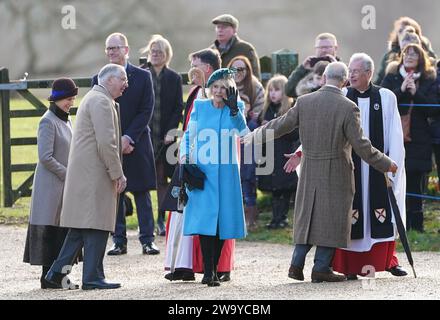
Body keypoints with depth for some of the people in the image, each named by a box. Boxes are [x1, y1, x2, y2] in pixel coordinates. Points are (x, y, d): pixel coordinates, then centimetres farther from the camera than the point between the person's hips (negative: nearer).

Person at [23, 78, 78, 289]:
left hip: (66, 184, 9)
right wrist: (67, 174, -15)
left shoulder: (67, 120, 14)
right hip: (51, 185, -9)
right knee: (51, 230, -6)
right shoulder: (48, 122, -13)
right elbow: (45, 157, -19)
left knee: (64, 232, 8)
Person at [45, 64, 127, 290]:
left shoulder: (93, 99, 22)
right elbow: (106, 143, -19)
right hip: (95, 175, -10)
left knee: (81, 227, 11)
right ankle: (93, 278, -6)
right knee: (96, 227, -7)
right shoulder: (101, 101, -12)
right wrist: (118, 174, -14)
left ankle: (57, 272, 11)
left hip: (84, 175, 10)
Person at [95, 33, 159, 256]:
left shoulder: (142, 77, 2)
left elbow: (146, 111, -3)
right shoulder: (99, 80, 7)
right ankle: (119, 241, 7)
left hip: (137, 144, -2)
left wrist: (128, 138, -12)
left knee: (142, 194, 1)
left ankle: (147, 240, 3)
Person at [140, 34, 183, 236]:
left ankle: (161, 219, 8)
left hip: (164, 136, 1)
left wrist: (171, 131, -8)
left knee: (162, 178, 4)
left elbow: (178, 108, 5)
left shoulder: (174, 78, 8)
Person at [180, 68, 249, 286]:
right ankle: (208, 271, -15)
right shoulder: (199, 107, 6)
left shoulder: (237, 107, 5)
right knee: (205, 217, -12)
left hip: (226, 172, 1)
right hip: (202, 170, -1)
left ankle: (214, 269, 12)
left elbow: (244, 133, -11)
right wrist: (184, 158, -2)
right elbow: (188, 136, 13)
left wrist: (233, 108, -19)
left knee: (222, 219, 2)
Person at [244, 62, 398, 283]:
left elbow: (281, 125, 7)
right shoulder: (347, 108, -13)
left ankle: (297, 264, 10)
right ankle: (321, 268, 1)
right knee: (332, 218, 3)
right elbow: (360, 145, -12)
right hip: (336, 173, -4)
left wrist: (256, 136, 24)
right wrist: (386, 164, 0)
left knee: (307, 215, 15)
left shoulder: (304, 102, -2)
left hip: (309, 171, 4)